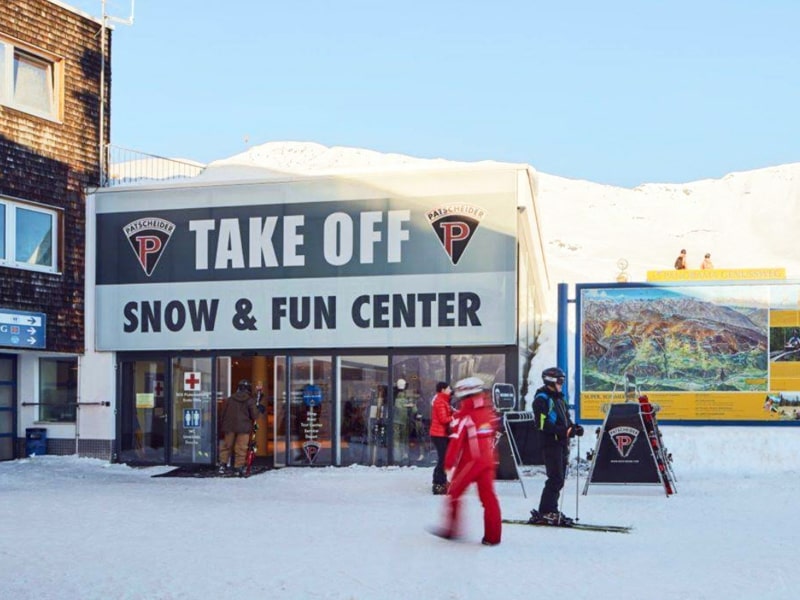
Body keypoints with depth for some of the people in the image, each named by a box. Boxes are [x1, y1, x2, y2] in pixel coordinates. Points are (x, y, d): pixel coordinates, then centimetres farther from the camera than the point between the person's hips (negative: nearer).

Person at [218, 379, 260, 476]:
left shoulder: (230, 399, 6)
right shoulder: (250, 401, -4)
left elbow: (223, 414, 9)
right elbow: (254, 415, -4)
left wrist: (223, 426, 17)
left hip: (229, 427, 3)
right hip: (244, 428, -3)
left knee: (226, 446, 14)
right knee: (241, 448, 2)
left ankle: (223, 464, 10)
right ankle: (238, 467, 1)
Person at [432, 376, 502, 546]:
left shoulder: (464, 416, -12)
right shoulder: (488, 413, 7)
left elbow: (456, 441, -15)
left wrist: (449, 463, -12)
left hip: (469, 462, -6)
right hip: (488, 461, 6)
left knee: (454, 493, 10)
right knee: (488, 496, 6)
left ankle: (451, 530, 13)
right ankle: (493, 536, 2)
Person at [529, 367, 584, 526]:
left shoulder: (558, 398, 19)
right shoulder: (542, 398, -9)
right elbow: (543, 424, -18)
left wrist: (574, 427, 4)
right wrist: (564, 431, -23)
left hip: (562, 443, 9)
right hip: (551, 443, -9)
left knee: (559, 479, 10)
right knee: (556, 479, -12)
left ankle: (550, 511, 16)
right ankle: (545, 513, -8)